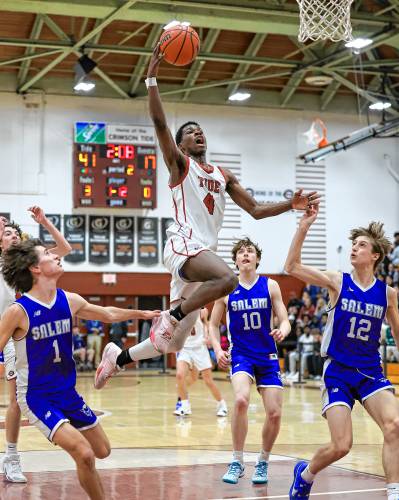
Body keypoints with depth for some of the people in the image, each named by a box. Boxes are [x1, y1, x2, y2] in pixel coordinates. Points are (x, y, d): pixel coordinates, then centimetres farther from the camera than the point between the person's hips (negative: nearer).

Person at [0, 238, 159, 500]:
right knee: (85, 454, -19)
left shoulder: (69, 301, -1)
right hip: (36, 397, -7)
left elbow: (108, 314, 16)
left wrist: (143, 314, 21)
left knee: (102, 450, 15)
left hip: (67, 392, 7)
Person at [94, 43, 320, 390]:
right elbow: (159, 122, -9)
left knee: (172, 344, 7)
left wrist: (291, 205, 7)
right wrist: (152, 77, -15)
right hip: (183, 244, -7)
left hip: (204, 253, 7)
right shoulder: (180, 163, 5)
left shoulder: (224, 176, 22)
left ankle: (118, 356, 26)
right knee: (227, 278, -38)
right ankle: (171, 317, -21)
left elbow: (255, 210, 21)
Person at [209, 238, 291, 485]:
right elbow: (213, 324, 10)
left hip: (268, 355, 1)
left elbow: (285, 321, -1)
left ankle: (263, 462, 21)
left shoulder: (270, 286, 0)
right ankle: (237, 462, -13)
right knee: (241, 400, -28)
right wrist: (217, 348, -7)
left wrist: (282, 331, -24)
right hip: (241, 355, -1)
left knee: (275, 413, -5)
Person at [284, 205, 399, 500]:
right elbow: (292, 267, -13)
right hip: (338, 372, -2)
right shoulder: (338, 282, -4)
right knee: (341, 446, -6)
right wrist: (304, 227, -20)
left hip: (371, 372, 2)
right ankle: (305, 474, 25)